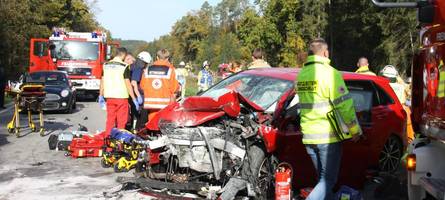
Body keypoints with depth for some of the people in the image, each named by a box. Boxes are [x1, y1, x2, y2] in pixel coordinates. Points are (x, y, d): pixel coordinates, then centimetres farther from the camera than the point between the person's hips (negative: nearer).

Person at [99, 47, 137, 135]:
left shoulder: (106, 65, 6)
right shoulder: (124, 66, -10)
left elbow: (102, 81, 11)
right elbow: (127, 84, -12)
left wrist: (101, 96, 21)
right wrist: (134, 99, -8)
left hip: (109, 97, 5)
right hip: (121, 96, -5)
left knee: (110, 120, 12)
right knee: (121, 121, 4)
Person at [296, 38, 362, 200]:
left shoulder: (301, 75, 9)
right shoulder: (329, 73, -13)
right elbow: (344, 105, -15)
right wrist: (355, 130, -5)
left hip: (308, 136, 7)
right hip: (328, 135, -7)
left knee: (323, 178, 18)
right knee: (328, 180, 0)